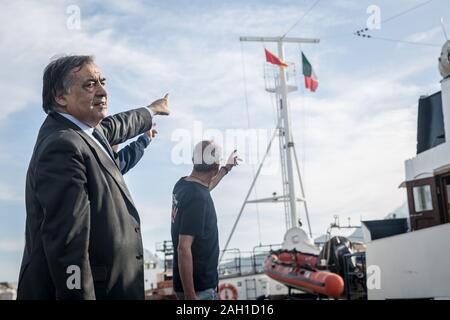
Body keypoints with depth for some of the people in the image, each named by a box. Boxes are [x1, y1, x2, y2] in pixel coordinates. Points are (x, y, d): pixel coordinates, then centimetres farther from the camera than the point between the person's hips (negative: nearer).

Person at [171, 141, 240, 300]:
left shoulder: (182, 184, 1)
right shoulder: (198, 198, -25)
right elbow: (184, 248, -28)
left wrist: (227, 167, 38)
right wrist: (190, 296, -25)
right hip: (198, 289, -8)